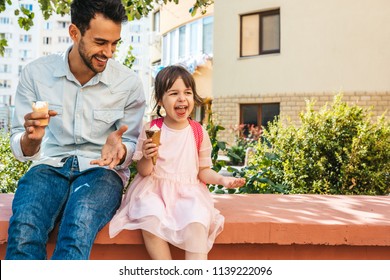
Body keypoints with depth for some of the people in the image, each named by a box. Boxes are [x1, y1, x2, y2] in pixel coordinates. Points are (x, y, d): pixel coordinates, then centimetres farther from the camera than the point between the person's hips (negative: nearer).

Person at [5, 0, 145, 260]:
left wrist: (119, 149, -18)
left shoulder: (129, 83, -2)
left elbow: (133, 145, 7)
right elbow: (21, 151, 4)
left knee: (78, 227, -36)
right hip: (50, 166, 1)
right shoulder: (36, 73, 0)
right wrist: (31, 139, -22)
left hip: (102, 170, -1)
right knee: (23, 228, -32)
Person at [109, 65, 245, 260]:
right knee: (150, 218, -31)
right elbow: (144, 172, 0)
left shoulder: (199, 133, 3)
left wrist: (222, 180, -8)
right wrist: (147, 157, -22)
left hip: (188, 192, 1)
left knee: (197, 222, -29)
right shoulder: (150, 130, -1)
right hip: (154, 188, 0)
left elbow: (203, 170, 11)